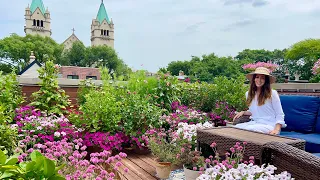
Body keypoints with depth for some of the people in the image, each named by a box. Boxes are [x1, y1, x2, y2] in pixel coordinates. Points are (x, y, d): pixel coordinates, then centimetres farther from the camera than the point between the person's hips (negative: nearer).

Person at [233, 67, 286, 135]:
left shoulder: (272, 93, -4)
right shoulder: (248, 94, 12)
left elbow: (280, 115, -3)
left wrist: (276, 130, -19)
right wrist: (243, 112, 7)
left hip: (268, 125, -4)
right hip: (254, 123, 5)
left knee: (247, 129, -33)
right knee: (235, 127, -26)